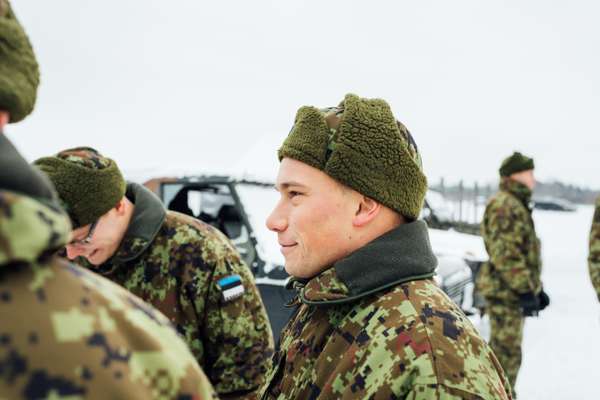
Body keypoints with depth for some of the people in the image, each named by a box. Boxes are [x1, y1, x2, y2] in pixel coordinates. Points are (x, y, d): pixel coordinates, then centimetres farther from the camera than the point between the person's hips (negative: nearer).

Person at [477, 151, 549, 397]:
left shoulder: (518, 205, 18)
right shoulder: (503, 205, -16)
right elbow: (505, 254, -22)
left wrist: (536, 288, 20)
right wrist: (525, 290, -23)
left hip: (512, 292, 10)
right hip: (506, 292, -10)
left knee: (501, 350, 18)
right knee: (507, 353, -4)